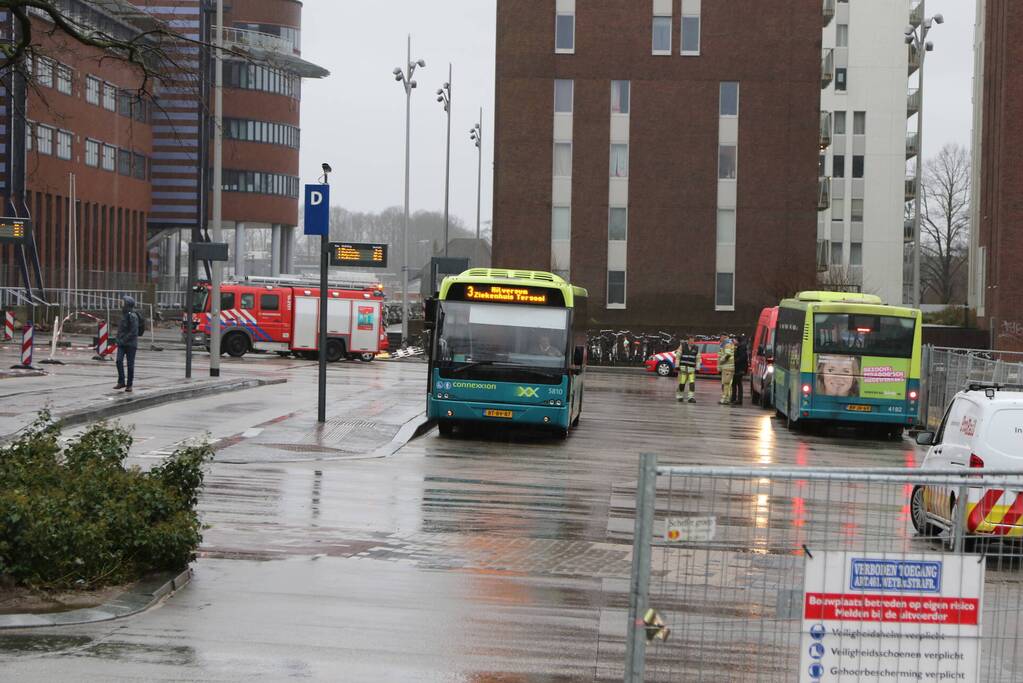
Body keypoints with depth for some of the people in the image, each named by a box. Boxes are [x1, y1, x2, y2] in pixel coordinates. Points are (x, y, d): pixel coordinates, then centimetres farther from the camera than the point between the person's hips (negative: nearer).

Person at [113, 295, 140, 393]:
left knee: (130, 364, 0)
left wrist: (124, 340, -18)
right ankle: (121, 382, -4)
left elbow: (134, 332, -18)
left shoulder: (132, 316, -13)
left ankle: (129, 385, 7)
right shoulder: (124, 314, 12)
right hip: (122, 343, 7)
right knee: (119, 361, -8)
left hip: (130, 343, -7)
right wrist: (118, 339, 11)